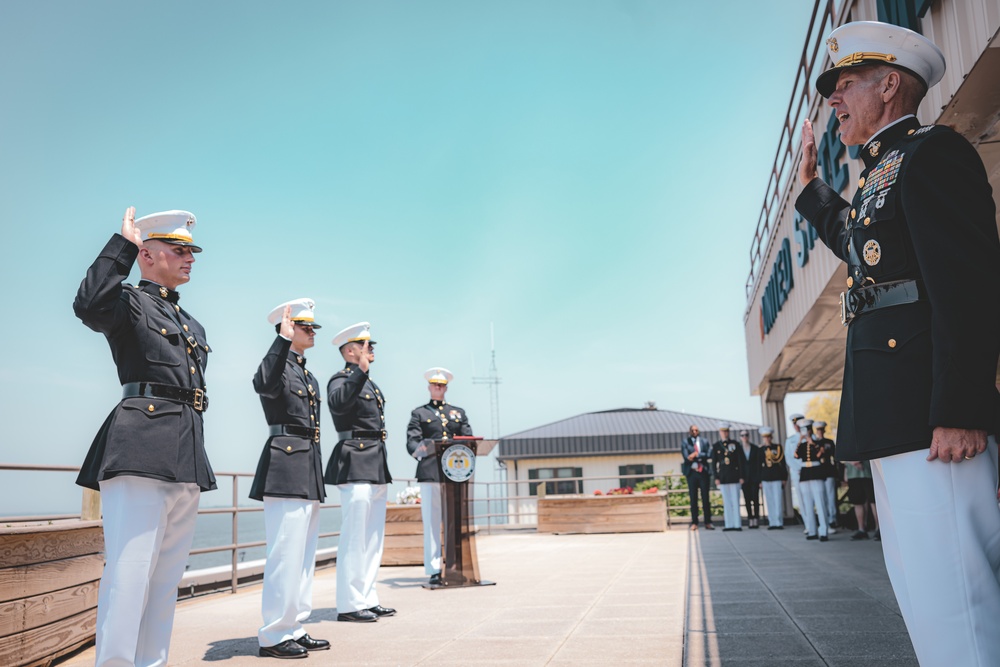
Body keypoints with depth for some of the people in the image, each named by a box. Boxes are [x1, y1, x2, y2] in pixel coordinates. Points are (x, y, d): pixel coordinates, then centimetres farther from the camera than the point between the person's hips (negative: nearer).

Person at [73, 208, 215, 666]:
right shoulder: (129, 303, 3)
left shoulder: (194, 327, 25)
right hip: (141, 445, -8)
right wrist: (124, 242, -11)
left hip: (187, 456, 8)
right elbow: (89, 305, -21)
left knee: (167, 577, 10)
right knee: (129, 572, -11)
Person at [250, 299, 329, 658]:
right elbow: (266, 385, -32)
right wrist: (284, 339, -29)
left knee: (304, 556, 12)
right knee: (286, 554, -7)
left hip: (309, 470, 9)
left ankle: (294, 629, 21)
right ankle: (273, 636, 3)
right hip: (284, 468, -9)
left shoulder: (308, 375, 20)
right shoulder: (277, 363, -5)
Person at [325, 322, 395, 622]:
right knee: (354, 537, -6)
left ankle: (367, 600, 20)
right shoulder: (341, 379, -7)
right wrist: (360, 371, -32)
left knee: (373, 538, 12)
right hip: (355, 465, -10)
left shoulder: (369, 384, 21)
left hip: (376, 468, 10)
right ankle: (349, 605, 1)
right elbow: (337, 403, -30)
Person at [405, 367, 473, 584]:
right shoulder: (419, 413, 13)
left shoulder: (459, 412, 21)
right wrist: (421, 450, -22)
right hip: (430, 473, -2)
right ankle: (434, 569, -1)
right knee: (431, 522, -4)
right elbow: (412, 443, 0)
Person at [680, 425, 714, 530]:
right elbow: (686, 457, -7)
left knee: (705, 498, 3)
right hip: (692, 472, -1)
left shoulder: (705, 442, 9)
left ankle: (708, 522, 7)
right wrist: (701, 457, -11)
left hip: (704, 472, 1)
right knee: (693, 499, 3)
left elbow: (709, 455, -5)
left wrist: (697, 455, -10)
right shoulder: (685, 443, 5)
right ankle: (694, 523, 7)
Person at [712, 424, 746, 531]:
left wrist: (742, 476, -4)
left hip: (734, 477, -2)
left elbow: (742, 461, 1)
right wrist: (716, 478, 0)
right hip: (723, 478, 2)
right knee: (726, 502, 4)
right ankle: (729, 524, 7)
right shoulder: (716, 446, 8)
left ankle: (737, 524, 2)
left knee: (735, 501, -1)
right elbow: (714, 463, 7)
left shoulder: (735, 444, 3)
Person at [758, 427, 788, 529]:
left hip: (777, 477, -2)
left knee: (778, 501, -1)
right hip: (766, 478, 2)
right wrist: (759, 480, 4)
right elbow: (759, 465, 7)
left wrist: (784, 478, 0)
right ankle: (772, 523, 10)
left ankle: (779, 522, 4)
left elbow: (783, 463, 4)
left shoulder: (778, 447, 3)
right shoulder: (761, 450, 7)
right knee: (769, 502, 5)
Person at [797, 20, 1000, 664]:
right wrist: (811, 181, 44)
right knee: (918, 587, 16)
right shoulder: (881, 176, 23)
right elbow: (854, 244, 45)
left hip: (930, 414, -10)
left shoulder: (932, 152, -6)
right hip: (893, 418, 10)